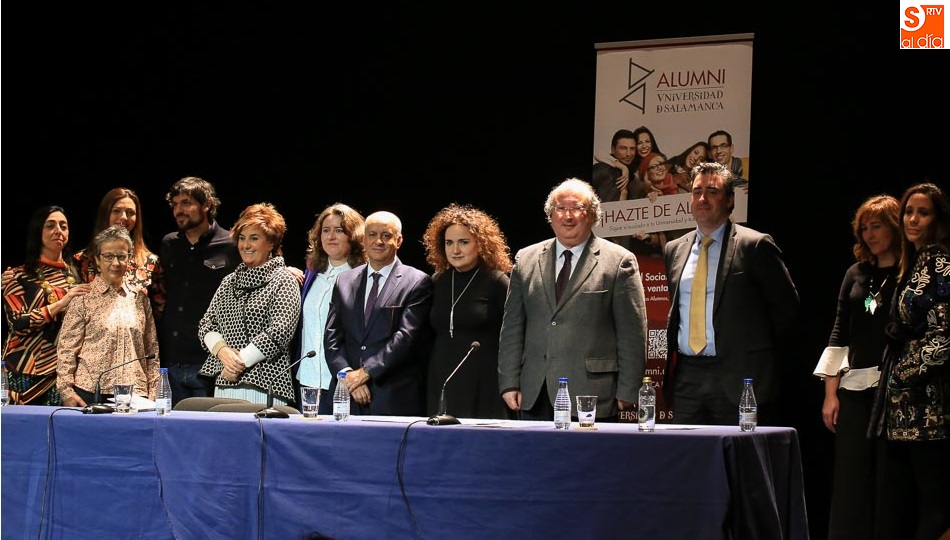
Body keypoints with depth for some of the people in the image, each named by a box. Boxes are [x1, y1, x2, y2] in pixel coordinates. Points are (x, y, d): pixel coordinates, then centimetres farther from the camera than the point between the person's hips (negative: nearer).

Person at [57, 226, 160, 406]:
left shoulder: (139, 297, 12)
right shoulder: (84, 297, 2)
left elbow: (152, 349, 14)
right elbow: (67, 348, 0)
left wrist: (153, 392, 8)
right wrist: (66, 391, -8)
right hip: (91, 393, -3)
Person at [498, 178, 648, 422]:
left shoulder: (619, 262, 2)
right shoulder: (526, 260, 14)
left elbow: (632, 335, -1)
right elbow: (512, 327, 13)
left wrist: (626, 393, -5)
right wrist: (509, 383, 6)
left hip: (591, 396, -3)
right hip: (535, 397, 4)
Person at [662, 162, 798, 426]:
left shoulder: (755, 246, -3)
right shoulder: (674, 249, 15)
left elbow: (786, 305, 1)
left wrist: (763, 351, 4)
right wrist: (673, 345, 14)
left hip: (737, 378, -5)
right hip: (686, 377, 5)